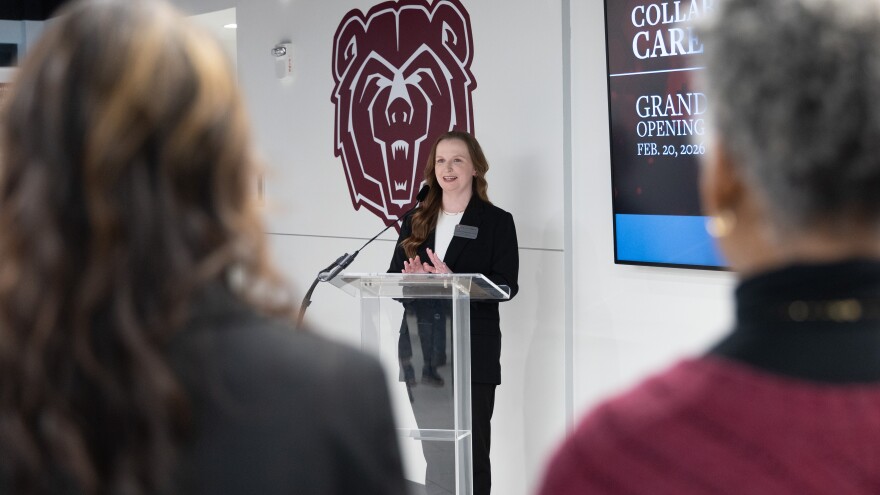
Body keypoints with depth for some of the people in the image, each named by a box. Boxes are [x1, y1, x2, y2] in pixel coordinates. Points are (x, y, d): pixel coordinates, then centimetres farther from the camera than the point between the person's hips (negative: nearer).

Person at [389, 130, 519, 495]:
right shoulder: (416, 221, 14)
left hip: (473, 353, -4)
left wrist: (452, 281, -22)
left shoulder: (497, 221, 1)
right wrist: (411, 278, -12)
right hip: (421, 351, 4)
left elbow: (506, 285, -8)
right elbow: (393, 277, 12)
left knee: (471, 450, -3)